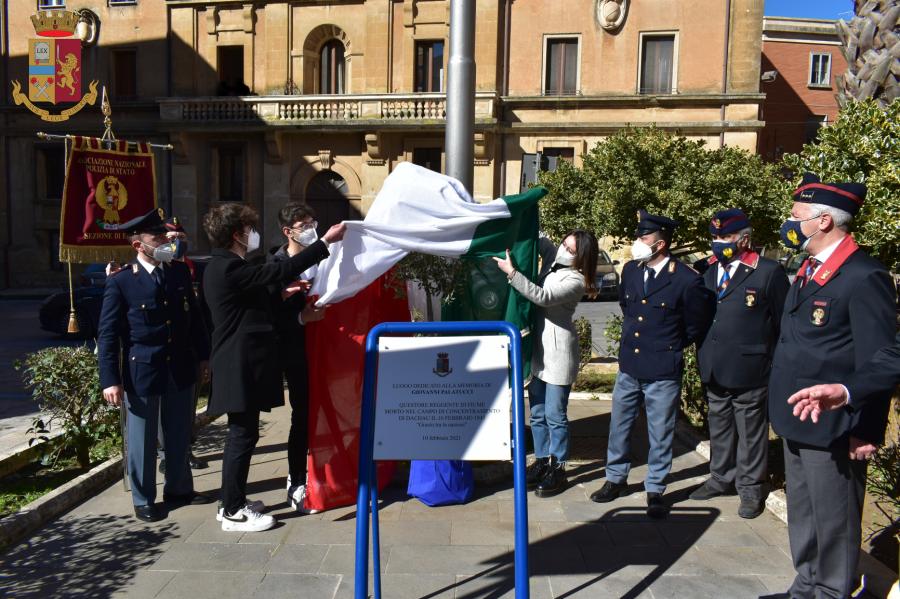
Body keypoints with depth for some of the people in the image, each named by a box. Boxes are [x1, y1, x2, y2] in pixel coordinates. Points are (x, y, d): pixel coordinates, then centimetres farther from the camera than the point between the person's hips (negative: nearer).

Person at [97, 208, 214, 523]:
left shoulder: (180, 272, 4)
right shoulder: (120, 281, -10)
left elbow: (194, 317, 11)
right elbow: (107, 334, -9)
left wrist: (203, 355, 12)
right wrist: (110, 380, -13)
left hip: (180, 369, 5)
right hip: (142, 371, -4)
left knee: (180, 435, 17)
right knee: (142, 440, 8)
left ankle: (179, 488, 35)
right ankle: (143, 500, 25)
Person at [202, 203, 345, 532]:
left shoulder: (223, 266, 14)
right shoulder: (229, 268, -19)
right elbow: (281, 270, -24)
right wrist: (325, 242, -21)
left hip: (240, 363, 11)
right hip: (241, 366, -11)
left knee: (241, 434, 17)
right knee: (243, 435, -2)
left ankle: (234, 501, 28)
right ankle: (233, 513, 9)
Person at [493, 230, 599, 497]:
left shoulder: (575, 280, -15)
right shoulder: (552, 258, 6)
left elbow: (542, 297, -26)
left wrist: (511, 272, -27)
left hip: (558, 352, -7)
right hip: (538, 348, 7)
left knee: (555, 415, 1)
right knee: (537, 413, 14)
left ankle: (557, 468, 14)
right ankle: (542, 460, 27)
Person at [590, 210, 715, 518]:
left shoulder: (686, 280, -15)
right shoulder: (630, 270, 1)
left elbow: (698, 324, 0)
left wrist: (670, 347, 7)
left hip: (663, 373, -5)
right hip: (628, 367, 5)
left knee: (660, 435, 9)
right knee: (619, 427, 15)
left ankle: (655, 490, 26)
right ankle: (616, 479, 33)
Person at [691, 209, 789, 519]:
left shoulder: (769, 272, -9)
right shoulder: (707, 270, 7)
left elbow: (783, 323, -6)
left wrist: (777, 367, -6)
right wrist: (702, 356, 6)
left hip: (749, 370, -5)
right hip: (713, 369, 5)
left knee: (750, 432, 8)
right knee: (719, 427, 18)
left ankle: (751, 487, 24)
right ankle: (721, 478, 34)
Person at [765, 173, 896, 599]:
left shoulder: (864, 277, -18)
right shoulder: (808, 270, 10)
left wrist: (867, 432, -15)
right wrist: (785, 409, 15)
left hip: (832, 428, -9)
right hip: (796, 421, 9)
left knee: (834, 521, 8)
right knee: (801, 514, 21)